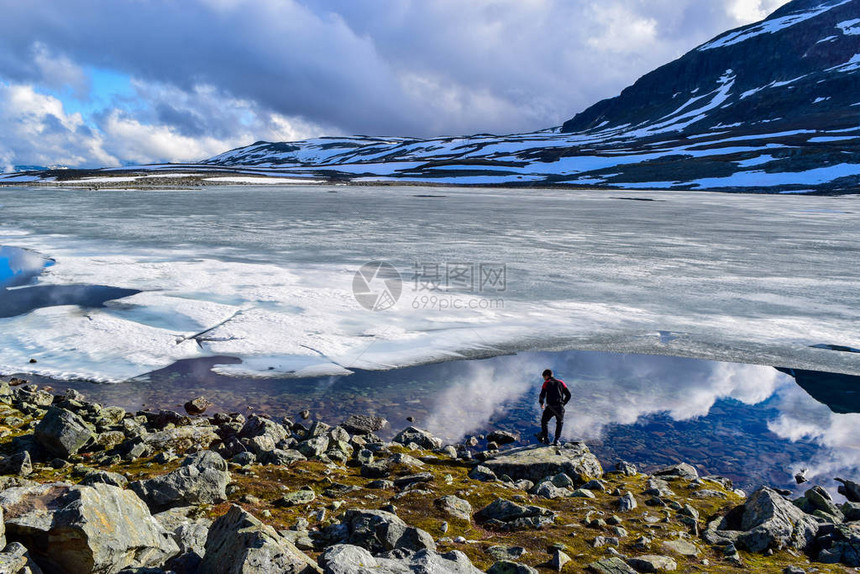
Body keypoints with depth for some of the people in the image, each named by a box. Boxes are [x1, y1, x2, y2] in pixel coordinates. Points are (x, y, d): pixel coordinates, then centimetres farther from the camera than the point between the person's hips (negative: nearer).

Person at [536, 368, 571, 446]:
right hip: (560, 408, 2)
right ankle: (556, 441, 15)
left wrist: (541, 404, 16)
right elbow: (568, 395, 11)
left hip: (550, 407, -2)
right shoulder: (560, 382, 14)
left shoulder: (546, 383, 5)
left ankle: (546, 439, 12)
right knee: (560, 423, 25)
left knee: (544, 421, 21)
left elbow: (542, 395, -3)